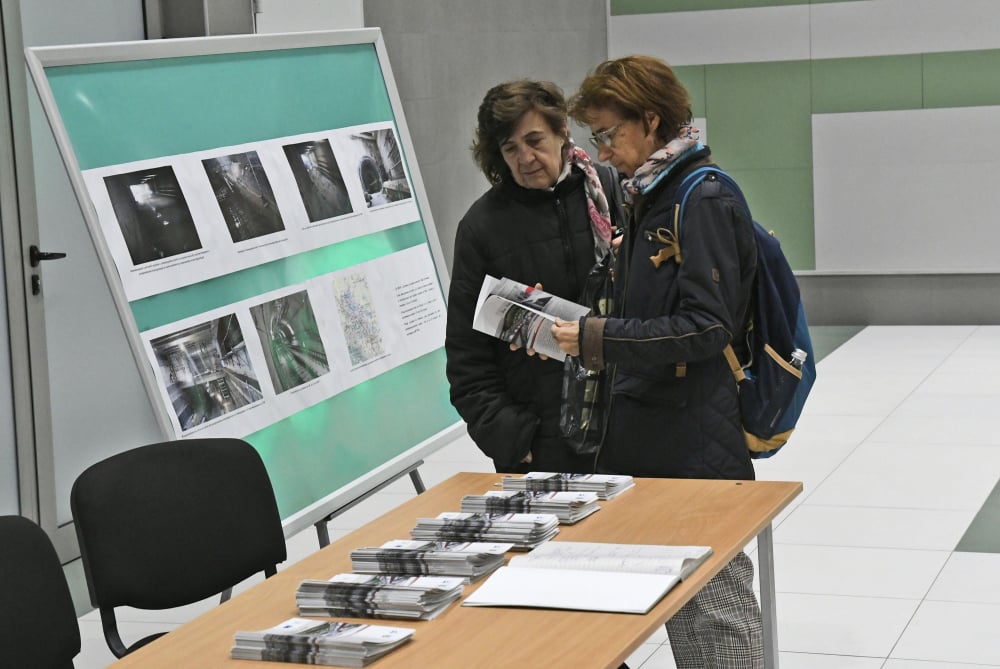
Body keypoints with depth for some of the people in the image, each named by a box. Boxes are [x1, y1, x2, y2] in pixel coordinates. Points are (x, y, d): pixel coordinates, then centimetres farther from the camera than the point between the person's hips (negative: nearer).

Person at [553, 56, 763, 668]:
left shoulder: (704, 199, -13)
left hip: (700, 444, -9)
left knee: (715, 606, -1)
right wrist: (574, 330, 9)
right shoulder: (650, 198, 15)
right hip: (651, 439, 9)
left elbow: (707, 327, -20)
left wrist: (598, 340, -19)